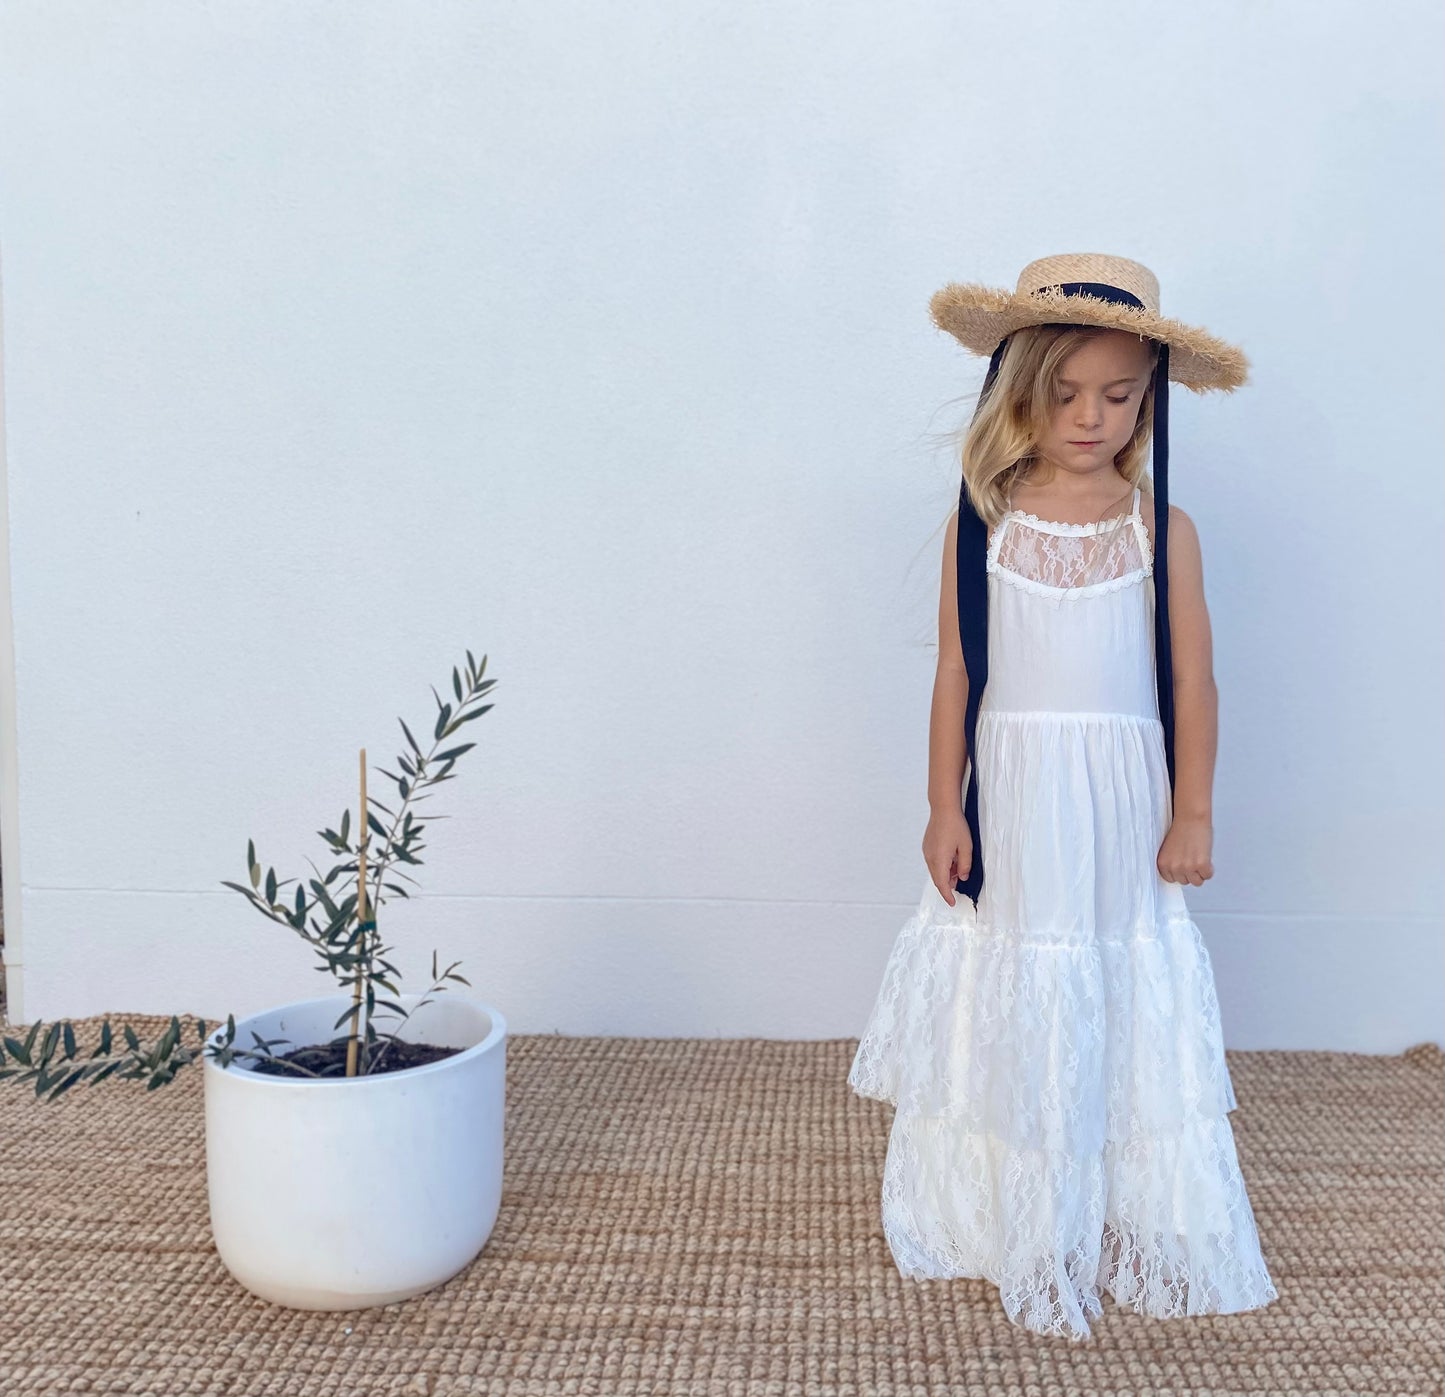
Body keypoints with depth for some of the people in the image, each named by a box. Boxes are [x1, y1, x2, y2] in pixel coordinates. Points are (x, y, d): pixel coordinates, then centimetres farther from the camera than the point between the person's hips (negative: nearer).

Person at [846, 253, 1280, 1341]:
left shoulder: (1162, 529, -1)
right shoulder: (983, 522, -2)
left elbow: (1193, 681, 1)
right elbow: (956, 671, 0)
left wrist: (1192, 815, 0)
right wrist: (944, 808, -2)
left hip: (1121, 804, 0)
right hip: (1009, 798, 0)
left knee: (1127, 1008, 9)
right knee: (1008, 1011, 9)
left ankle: (1134, 1227, 27)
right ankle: (1003, 1220, 26)